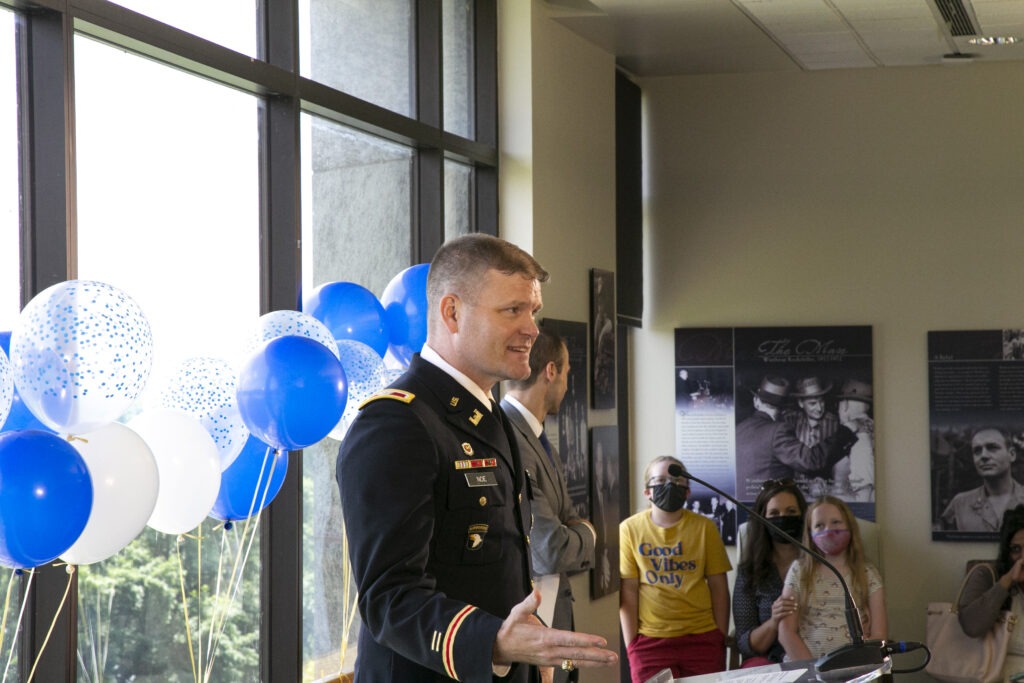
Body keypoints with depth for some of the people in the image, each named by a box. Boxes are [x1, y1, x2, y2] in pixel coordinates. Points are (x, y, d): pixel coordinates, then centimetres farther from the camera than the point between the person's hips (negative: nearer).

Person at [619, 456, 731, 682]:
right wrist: (631, 646, -2)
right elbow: (628, 592, 1)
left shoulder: (704, 527, 3)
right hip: (650, 640, -1)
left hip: (702, 638, 1)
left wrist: (722, 640, 3)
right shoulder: (630, 529, 1)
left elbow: (718, 588, 6)